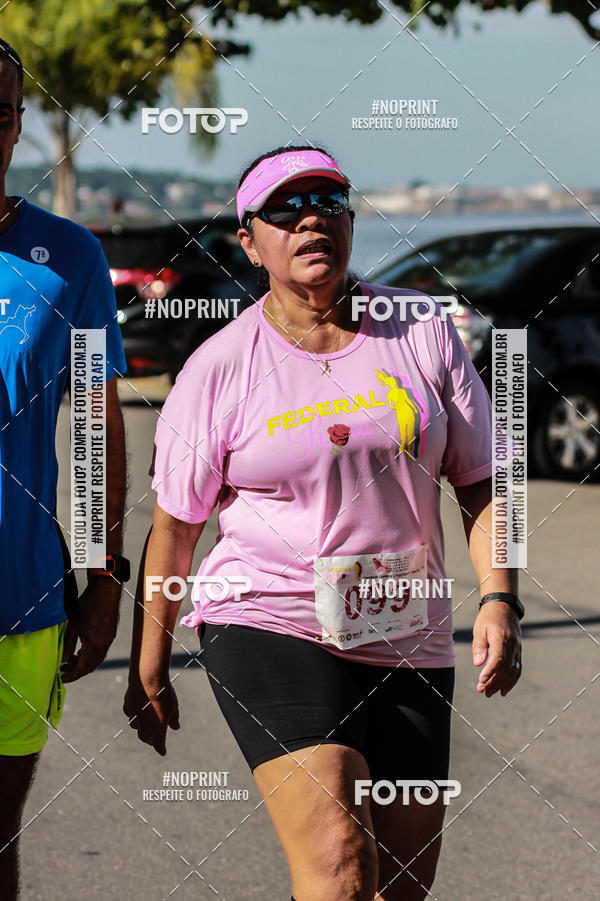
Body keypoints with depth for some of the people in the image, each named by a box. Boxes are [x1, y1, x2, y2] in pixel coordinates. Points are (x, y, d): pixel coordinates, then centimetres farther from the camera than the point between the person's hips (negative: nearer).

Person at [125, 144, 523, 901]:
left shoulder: (423, 331, 3)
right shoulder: (219, 369, -4)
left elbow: (480, 482, 5)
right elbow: (172, 524, 4)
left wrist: (498, 600, -9)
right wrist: (147, 668, 7)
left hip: (407, 639, 4)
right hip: (269, 624, -4)